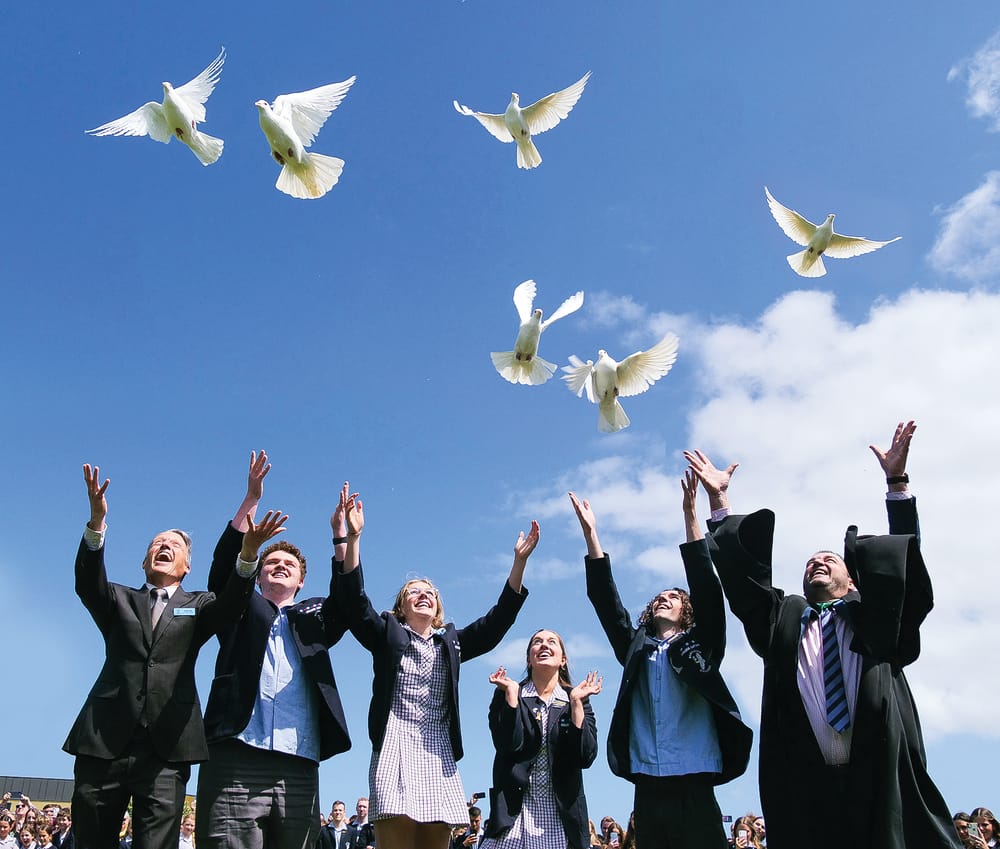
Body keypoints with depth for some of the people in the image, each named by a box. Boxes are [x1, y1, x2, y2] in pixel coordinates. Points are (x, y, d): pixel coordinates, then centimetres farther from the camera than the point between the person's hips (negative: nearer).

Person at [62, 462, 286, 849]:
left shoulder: (197, 606, 16)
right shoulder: (119, 600, 18)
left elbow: (231, 603, -5)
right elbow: (88, 584, -3)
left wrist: (248, 552, -25)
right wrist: (96, 521, -21)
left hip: (166, 748, -1)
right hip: (103, 743, 1)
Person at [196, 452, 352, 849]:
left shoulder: (313, 619, 25)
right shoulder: (240, 611, 21)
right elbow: (225, 564, 5)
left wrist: (341, 534, -2)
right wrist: (251, 499, -3)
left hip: (299, 769, 2)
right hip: (236, 760, -2)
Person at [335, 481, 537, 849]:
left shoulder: (451, 642, 21)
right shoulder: (388, 635, 13)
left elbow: (496, 622, 13)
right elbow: (354, 603, -2)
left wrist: (519, 560, 5)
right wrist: (352, 537, -15)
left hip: (439, 753, 4)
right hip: (395, 749, -3)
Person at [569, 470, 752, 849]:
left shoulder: (699, 646, 10)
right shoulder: (636, 649, 17)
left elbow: (706, 589, -2)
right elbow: (605, 600, 10)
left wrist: (690, 515, -9)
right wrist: (590, 533, 3)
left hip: (692, 787, -3)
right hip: (647, 788, 3)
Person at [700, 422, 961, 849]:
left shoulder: (876, 615, 20)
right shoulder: (781, 617, 21)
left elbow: (902, 556, 10)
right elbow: (743, 573, 13)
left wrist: (897, 481, 3)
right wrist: (719, 500, 9)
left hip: (880, 777, 0)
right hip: (804, 784, 1)